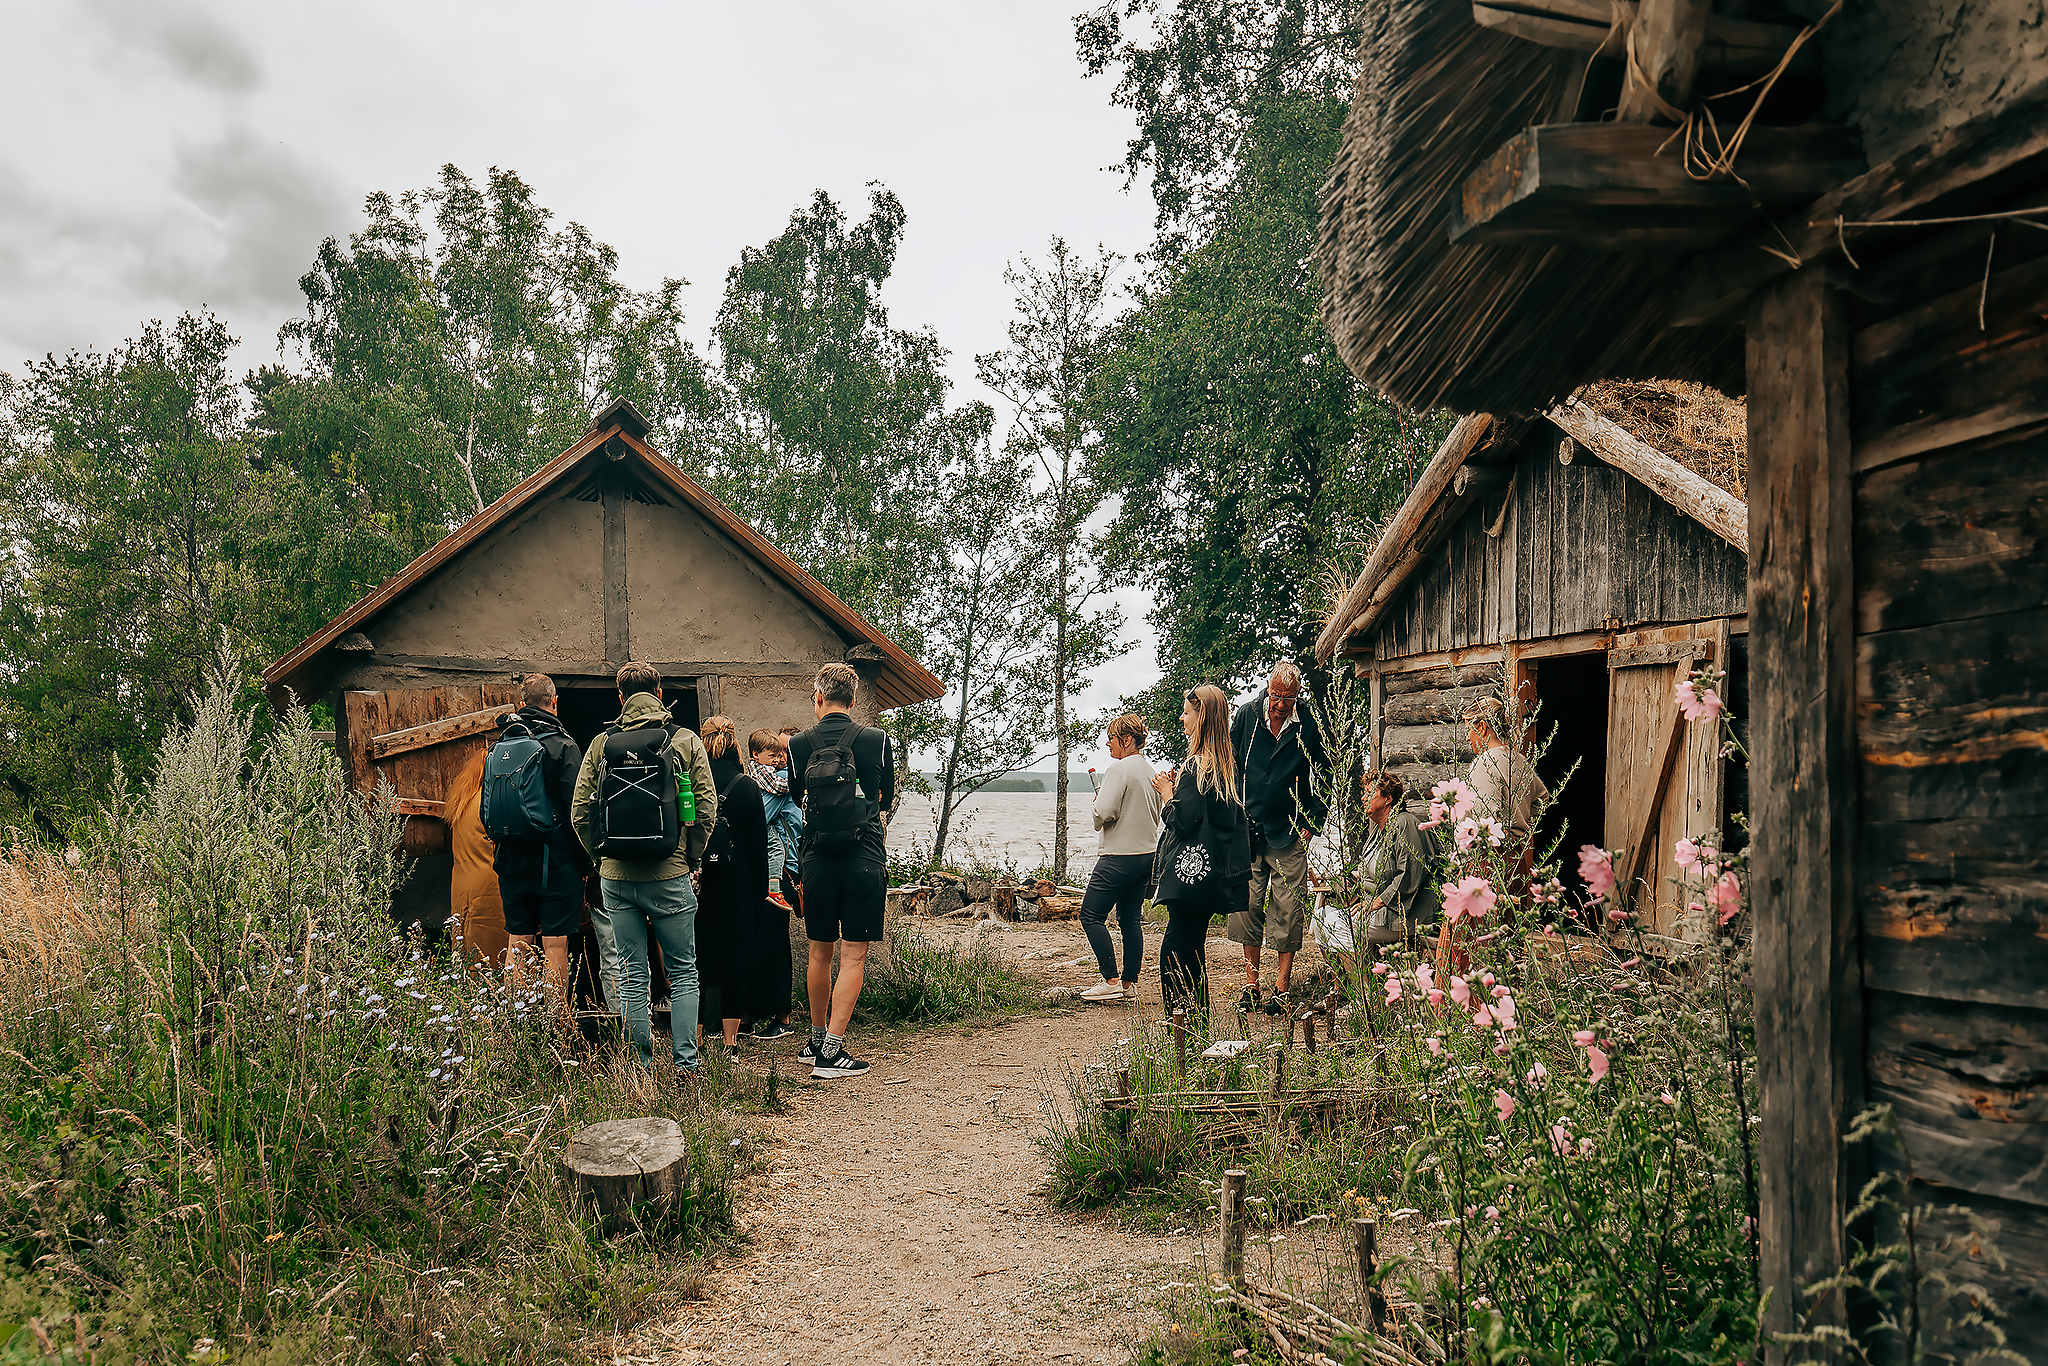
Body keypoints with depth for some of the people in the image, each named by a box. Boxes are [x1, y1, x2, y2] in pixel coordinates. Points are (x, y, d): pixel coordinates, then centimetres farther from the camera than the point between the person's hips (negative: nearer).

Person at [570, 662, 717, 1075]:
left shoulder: (601, 744, 3)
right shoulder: (686, 741, -2)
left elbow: (579, 812, 1)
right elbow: (707, 807, -5)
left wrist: (602, 855, 13)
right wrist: (692, 859, 6)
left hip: (616, 877, 2)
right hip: (670, 875, -2)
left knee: (630, 975, 10)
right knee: (682, 972, 9)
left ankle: (641, 1064, 14)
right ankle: (686, 1063, 5)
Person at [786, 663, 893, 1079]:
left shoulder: (799, 745, 0)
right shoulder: (877, 740, -3)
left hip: (816, 859, 2)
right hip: (864, 858, -2)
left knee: (820, 953, 16)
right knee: (854, 955, 0)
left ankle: (817, 1041, 29)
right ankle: (832, 1051, -4)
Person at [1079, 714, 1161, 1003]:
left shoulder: (1120, 768, -14)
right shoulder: (1150, 770, 12)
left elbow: (1104, 812, -21)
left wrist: (1098, 799, -1)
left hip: (1119, 856, -9)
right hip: (1147, 854, 9)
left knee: (1091, 916, -3)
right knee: (1132, 919, 12)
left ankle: (1111, 981, -7)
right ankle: (1129, 981, 14)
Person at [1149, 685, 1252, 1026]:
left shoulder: (1198, 765, -16)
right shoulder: (1227, 764, 12)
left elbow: (1182, 821, -18)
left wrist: (1166, 793, -2)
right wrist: (1177, 787, 14)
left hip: (1191, 870, -10)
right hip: (1213, 875, 10)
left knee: (1174, 953, -5)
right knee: (1192, 951, 15)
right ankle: (1198, 1023, 21)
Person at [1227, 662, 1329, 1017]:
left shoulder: (1310, 724, -4)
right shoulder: (1246, 716, 0)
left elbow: (1325, 776, 5)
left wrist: (1312, 822, 0)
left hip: (1291, 833, -2)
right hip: (1248, 828, 2)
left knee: (1288, 909, -2)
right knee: (1247, 904, 2)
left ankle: (1282, 987, 5)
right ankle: (1251, 983, 11)